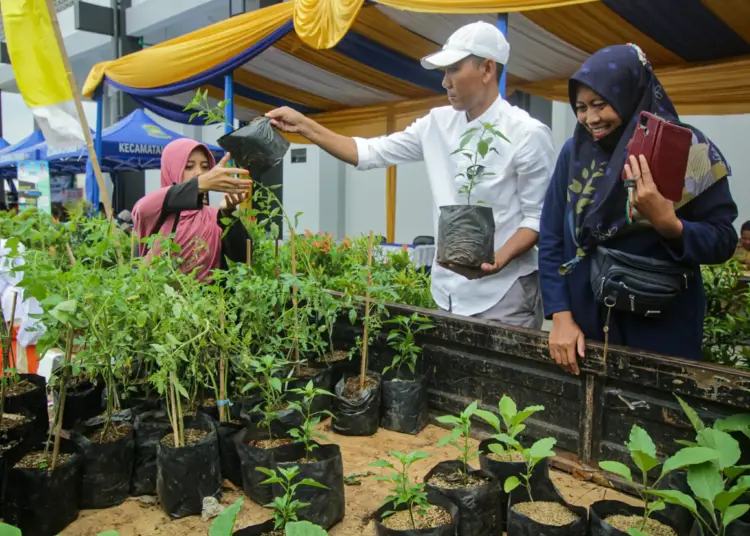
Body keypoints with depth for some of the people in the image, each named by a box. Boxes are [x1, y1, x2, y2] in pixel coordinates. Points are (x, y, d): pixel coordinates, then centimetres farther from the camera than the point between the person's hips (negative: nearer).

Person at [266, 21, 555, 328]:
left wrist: (499, 261, -25)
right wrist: (304, 125, -1)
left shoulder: (528, 134, -10)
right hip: (447, 291, 5)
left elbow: (538, 217, -8)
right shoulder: (438, 123, 5)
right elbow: (369, 153, 5)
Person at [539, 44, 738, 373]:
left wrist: (667, 223, -27)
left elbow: (723, 241, -7)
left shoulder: (689, 151, -8)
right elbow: (551, 238, -1)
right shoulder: (575, 151, -2)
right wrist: (560, 315, -8)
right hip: (586, 319, 2)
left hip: (664, 326, -2)